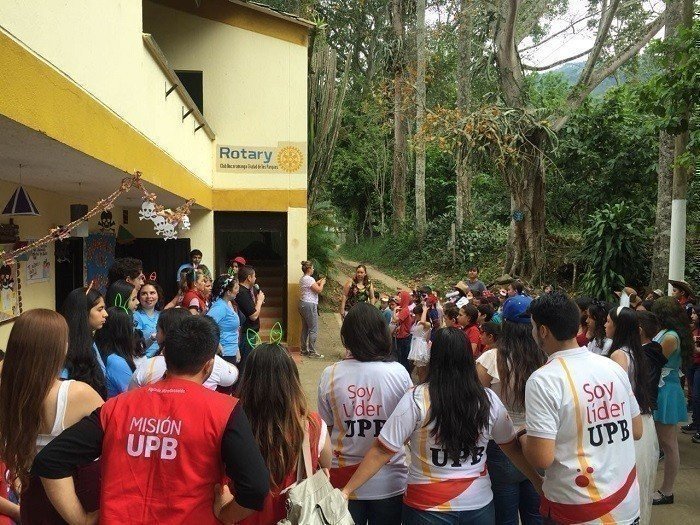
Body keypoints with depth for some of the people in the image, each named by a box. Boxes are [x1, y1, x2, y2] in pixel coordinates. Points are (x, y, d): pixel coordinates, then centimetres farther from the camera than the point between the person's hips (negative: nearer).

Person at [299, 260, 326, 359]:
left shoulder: (302, 279, 13)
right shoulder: (309, 279, -17)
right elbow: (319, 290, -17)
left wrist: (318, 282, 17)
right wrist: (322, 283, 0)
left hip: (303, 304, 10)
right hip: (310, 305, -10)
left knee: (305, 328, 15)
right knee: (313, 329, -4)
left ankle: (304, 350, 20)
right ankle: (312, 352, -2)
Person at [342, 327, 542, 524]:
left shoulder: (416, 399, -18)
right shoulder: (488, 400, -7)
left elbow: (382, 451, -16)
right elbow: (512, 447, 6)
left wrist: (346, 490, -8)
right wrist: (540, 482, 21)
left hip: (428, 508, -3)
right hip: (479, 504, 3)